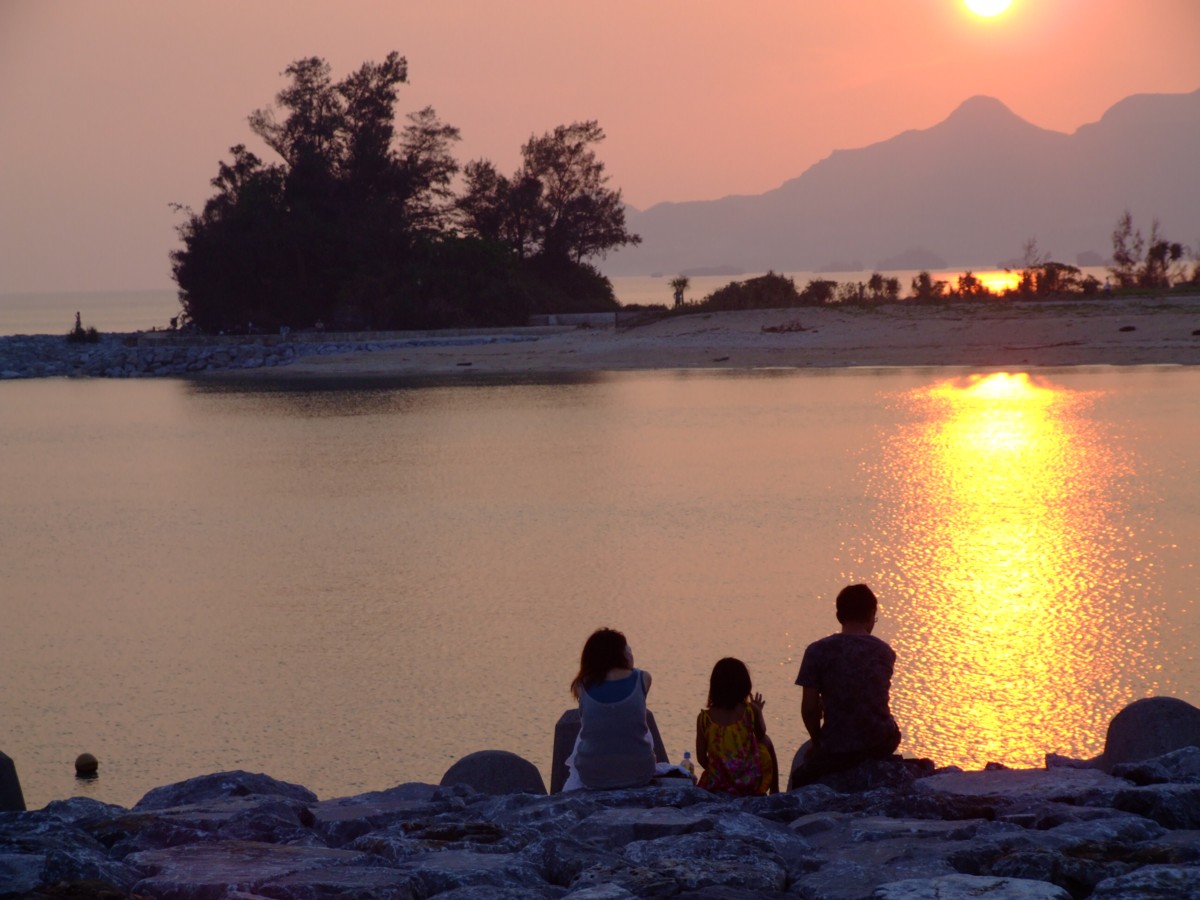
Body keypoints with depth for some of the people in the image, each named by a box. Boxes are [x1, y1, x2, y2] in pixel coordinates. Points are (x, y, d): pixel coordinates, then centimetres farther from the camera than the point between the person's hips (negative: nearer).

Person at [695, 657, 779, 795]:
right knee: (766, 742, 28)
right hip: (751, 783, 0)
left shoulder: (704, 718, -9)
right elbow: (761, 734, 11)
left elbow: (701, 758, -3)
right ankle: (774, 791, 37)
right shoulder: (750, 711, -10)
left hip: (717, 787, 0)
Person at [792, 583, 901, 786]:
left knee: (799, 780, 23)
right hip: (882, 745, 3)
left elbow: (809, 708, -7)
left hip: (839, 752, -3)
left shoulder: (818, 651, -7)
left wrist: (817, 742, 10)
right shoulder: (885, 653, 4)